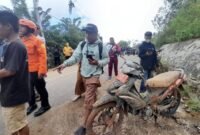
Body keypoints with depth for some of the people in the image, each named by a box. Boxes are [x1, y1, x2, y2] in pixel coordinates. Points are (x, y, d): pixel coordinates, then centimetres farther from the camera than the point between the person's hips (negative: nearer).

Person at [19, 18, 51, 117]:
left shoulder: (37, 40, -12)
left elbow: (43, 56, -16)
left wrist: (42, 71, -20)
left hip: (35, 71, -6)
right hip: (25, 71, 7)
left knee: (40, 89, 8)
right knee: (29, 89, 20)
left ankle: (45, 105, 28)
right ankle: (32, 105, 41)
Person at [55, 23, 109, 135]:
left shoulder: (101, 46, -8)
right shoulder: (82, 44, 1)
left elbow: (106, 59, -1)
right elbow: (75, 57, -5)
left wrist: (97, 63, -21)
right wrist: (64, 64, -20)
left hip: (94, 75, -4)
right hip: (84, 74, 5)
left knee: (88, 100, -6)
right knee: (92, 96, 22)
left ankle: (84, 126, 6)